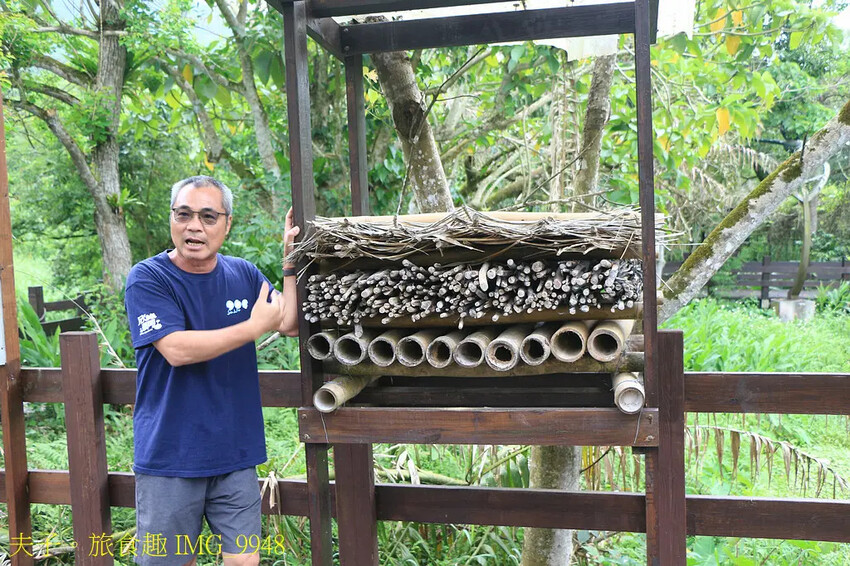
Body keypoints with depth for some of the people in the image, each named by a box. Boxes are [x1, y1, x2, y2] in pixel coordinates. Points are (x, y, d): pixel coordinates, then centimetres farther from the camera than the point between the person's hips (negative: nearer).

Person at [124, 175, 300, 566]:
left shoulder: (243, 274, 5)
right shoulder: (147, 279, -9)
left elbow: (291, 325, 3)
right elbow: (176, 350, -21)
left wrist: (292, 260, -7)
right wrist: (255, 326, -16)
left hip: (236, 454, 4)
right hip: (169, 458, -3)